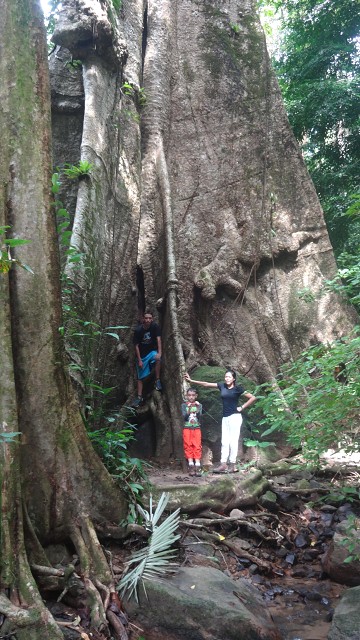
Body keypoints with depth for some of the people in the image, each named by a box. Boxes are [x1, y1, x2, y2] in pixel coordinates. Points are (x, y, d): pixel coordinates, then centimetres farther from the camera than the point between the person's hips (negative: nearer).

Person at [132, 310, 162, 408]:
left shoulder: (155, 326, -14)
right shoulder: (138, 330, -16)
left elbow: (158, 339, -18)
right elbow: (136, 346, -12)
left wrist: (159, 352, -31)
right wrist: (139, 360, -15)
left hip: (152, 351, 0)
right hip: (142, 354, 0)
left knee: (158, 359, -35)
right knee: (140, 377, 1)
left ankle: (157, 380, -19)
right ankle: (139, 397, 10)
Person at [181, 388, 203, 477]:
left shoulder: (199, 405, 7)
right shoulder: (184, 405, 5)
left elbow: (200, 416, -5)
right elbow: (184, 416, -6)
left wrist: (198, 408, -20)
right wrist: (189, 409, -22)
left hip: (197, 428, 0)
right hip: (187, 428, 0)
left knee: (197, 447, -7)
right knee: (188, 447, -4)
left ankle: (198, 467, -11)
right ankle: (191, 467, -2)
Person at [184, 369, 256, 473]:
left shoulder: (237, 388, -3)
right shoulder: (222, 386, 9)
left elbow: (252, 398, -1)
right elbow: (206, 384, 8)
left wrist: (242, 407, -5)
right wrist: (191, 381, 4)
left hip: (234, 417, -6)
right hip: (225, 417, 6)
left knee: (233, 440, -5)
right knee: (224, 441, 3)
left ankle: (232, 465, 0)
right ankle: (223, 464, 3)